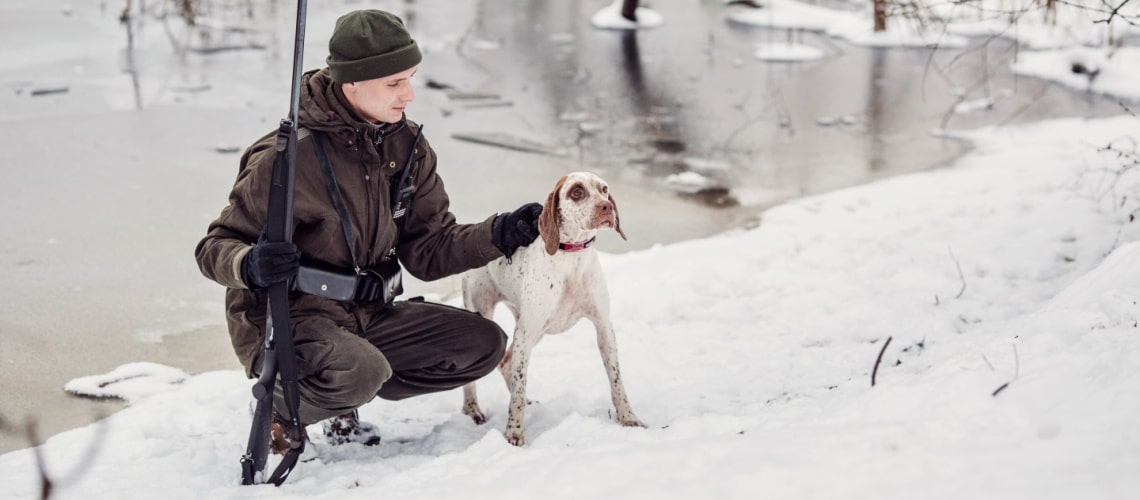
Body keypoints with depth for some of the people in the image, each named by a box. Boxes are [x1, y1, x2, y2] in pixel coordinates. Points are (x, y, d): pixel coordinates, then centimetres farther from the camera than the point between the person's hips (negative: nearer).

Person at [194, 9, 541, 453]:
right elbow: (214, 248, -13)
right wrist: (251, 265, -36)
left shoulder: (406, 146, 2)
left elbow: (428, 251, 3)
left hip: (365, 314, 7)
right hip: (284, 319, -7)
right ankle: (279, 404, -2)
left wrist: (500, 234, -13)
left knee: (483, 344, -2)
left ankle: (339, 401, 9)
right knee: (361, 371, -37)